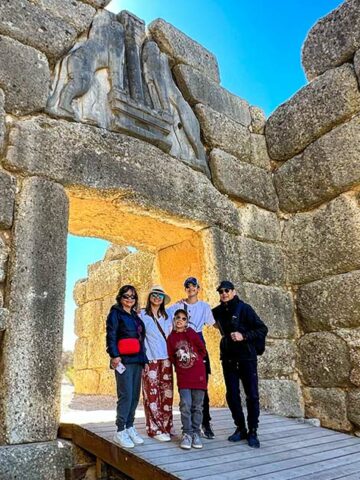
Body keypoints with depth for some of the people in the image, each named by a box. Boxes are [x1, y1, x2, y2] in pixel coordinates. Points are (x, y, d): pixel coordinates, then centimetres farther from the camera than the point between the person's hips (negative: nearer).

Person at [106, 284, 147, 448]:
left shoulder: (135, 316, 20)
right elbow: (110, 335, -8)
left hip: (137, 360, 7)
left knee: (135, 396, 9)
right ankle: (120, 431, 2)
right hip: (123, 360, -7)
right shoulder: (115, 313, 1)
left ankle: (130, 427, 20)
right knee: (126, 395, -9)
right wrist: (114, 355, -18)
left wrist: (143, 358, 15)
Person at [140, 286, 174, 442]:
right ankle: (155, 429, 3)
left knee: (166, 393, 3)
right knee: (152, 393, -6)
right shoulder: (143, 315, 3)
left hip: (166, 358, 4)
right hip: (150, 359, -4)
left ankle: (166, 426, 14)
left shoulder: (167, 316, 16)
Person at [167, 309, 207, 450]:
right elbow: (171, 357, 11)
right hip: (183, 377, 1)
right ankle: (187, 434, 9)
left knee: (197, 406, 6)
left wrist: (195, 359, 3)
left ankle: (196, 433, 19)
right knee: (185, 405, -6)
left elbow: (203, 350, 4)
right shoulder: (171, 338, 4)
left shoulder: (191, 333, -2)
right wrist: (180, 365, 5)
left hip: (198, 374, -1)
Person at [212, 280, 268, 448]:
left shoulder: (244, 308, -9)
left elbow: (262, 329, -11)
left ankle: (253, 432, 13)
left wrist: (244, 336, -23)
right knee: (232, 395, 8)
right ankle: (240, 429, 23)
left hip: (246, 357, -4)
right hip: (228, 358, 4)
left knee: (252, 395, 0)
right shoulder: (218, 311, 4)